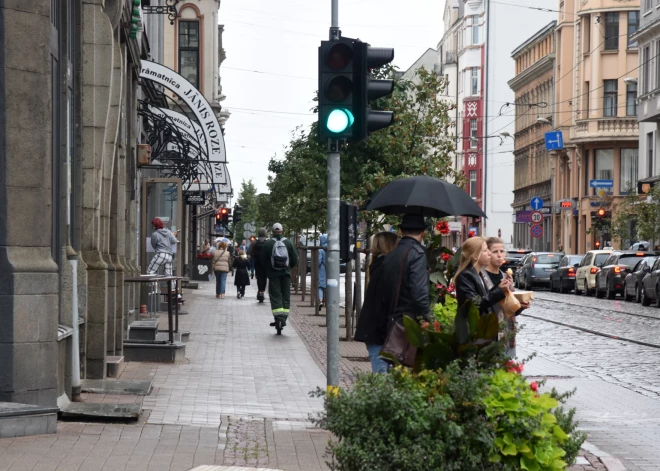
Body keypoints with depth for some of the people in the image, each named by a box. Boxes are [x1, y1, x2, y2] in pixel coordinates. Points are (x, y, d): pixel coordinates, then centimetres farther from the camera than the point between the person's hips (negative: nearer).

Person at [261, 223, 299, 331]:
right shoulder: (288, 242, 1)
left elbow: (263, 260, -1)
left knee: (275, 296, -1)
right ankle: (283, 318, 6)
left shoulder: (268, 243, -4)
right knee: (285, 296, 8)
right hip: (286, 274, 2)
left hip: (273, 274, -2)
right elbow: (295, 259, 3)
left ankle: (279, 317, -14)